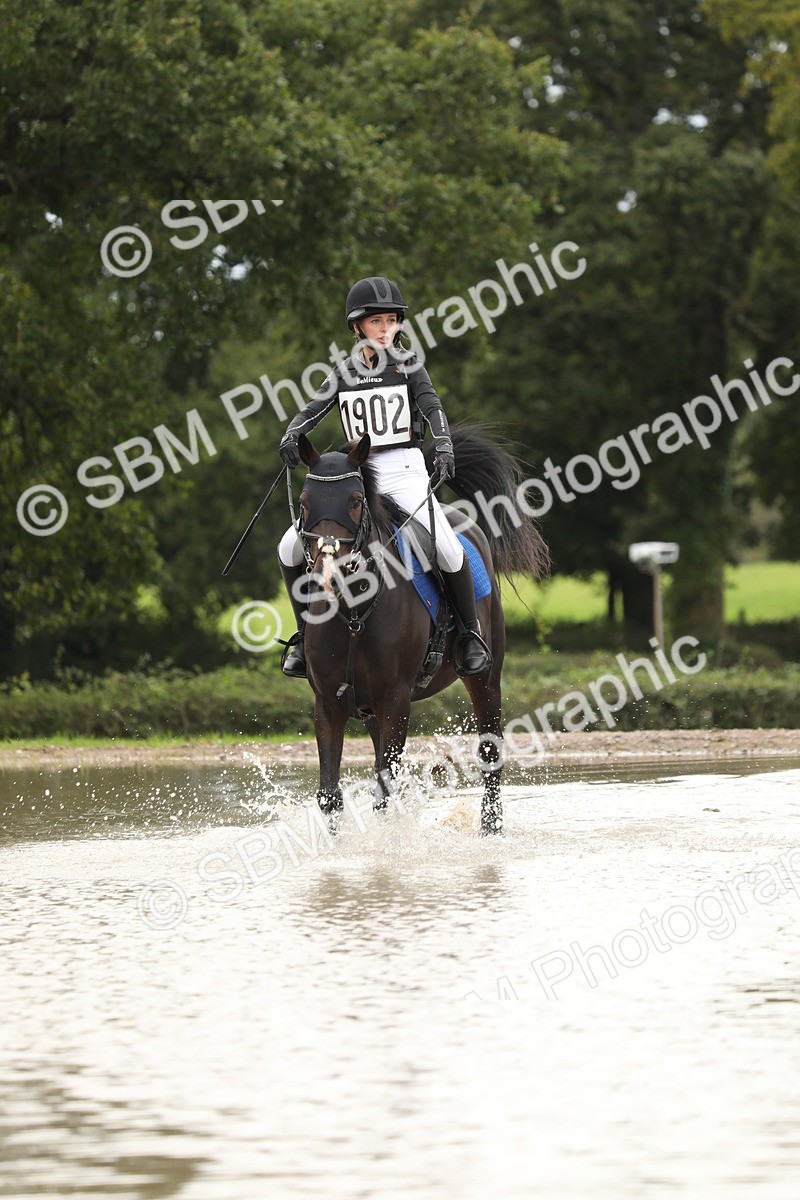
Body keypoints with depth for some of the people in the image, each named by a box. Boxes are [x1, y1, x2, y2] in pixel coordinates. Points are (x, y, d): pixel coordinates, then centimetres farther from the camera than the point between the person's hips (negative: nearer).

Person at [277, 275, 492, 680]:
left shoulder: (408, 365, 2)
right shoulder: (344, 372, 9)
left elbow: (432, 408, -12)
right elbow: (312, 410, 3)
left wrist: (445, 449, -31)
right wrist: (291, 436, -20)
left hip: (405, 472, -3)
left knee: (447, 549, -25)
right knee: (290, 549, -8)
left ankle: (471, 635, -5)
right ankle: (305, 635, 9)